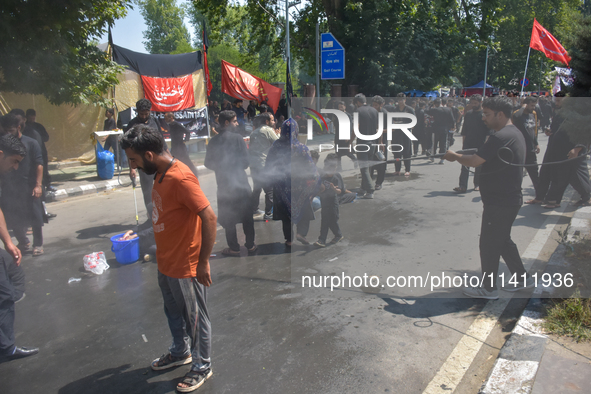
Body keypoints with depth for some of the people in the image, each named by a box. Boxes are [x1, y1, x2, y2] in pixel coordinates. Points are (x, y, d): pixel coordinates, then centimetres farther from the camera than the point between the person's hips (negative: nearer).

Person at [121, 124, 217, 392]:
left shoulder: (181, 178, -26)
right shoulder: (160, 173, 3)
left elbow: (209, 218, -28)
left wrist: (203, 262, -23)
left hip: (186, 267, -9)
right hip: (166, 262, 9)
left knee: (195, 318, 11)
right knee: (173, 312, 26)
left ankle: (202, 366, 32)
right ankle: (180, 352, 50)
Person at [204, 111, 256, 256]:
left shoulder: (213, 141, 0)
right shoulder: (237, 138, -9)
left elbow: (208, 163, 4)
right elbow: (245, 162, -10)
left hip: (224, 184, 2)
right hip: (241, 183, -2)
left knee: (228, 218, 12)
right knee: (247, 216, 13)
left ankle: (234, 248, 16)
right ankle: (250, 245, 20)